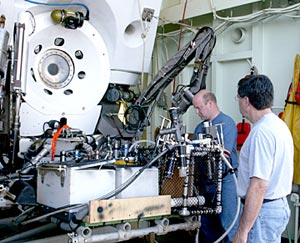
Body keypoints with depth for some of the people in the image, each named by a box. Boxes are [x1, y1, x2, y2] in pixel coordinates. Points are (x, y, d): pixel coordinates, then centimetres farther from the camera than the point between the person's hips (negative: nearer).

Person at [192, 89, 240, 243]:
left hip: (225, 180, -8)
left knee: (228, 224, -3)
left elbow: (224, 153, -20)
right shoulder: (200, 127, 14)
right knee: (207, 224, 15)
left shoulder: (227, 123, -9)